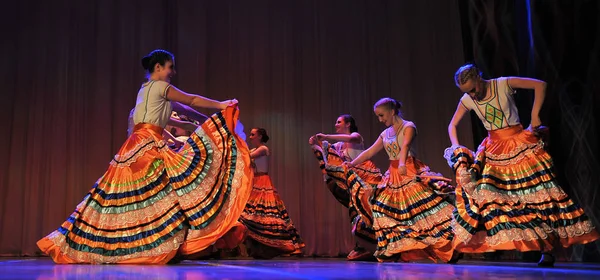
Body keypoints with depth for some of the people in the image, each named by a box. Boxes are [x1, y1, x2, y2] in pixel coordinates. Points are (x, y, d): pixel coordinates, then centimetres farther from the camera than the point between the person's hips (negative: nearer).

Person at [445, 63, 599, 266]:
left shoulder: (504, 84, -11)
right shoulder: (467, 101, -1)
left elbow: (540, 85, -9)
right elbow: (452, 125, 8)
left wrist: (535, 115, -14)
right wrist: (456, 148, -7)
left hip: (520, 143, -3)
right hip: (494, 149, 4)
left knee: (536, 190, -6)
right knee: (489, 194, -4)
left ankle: (546, 250, 0)